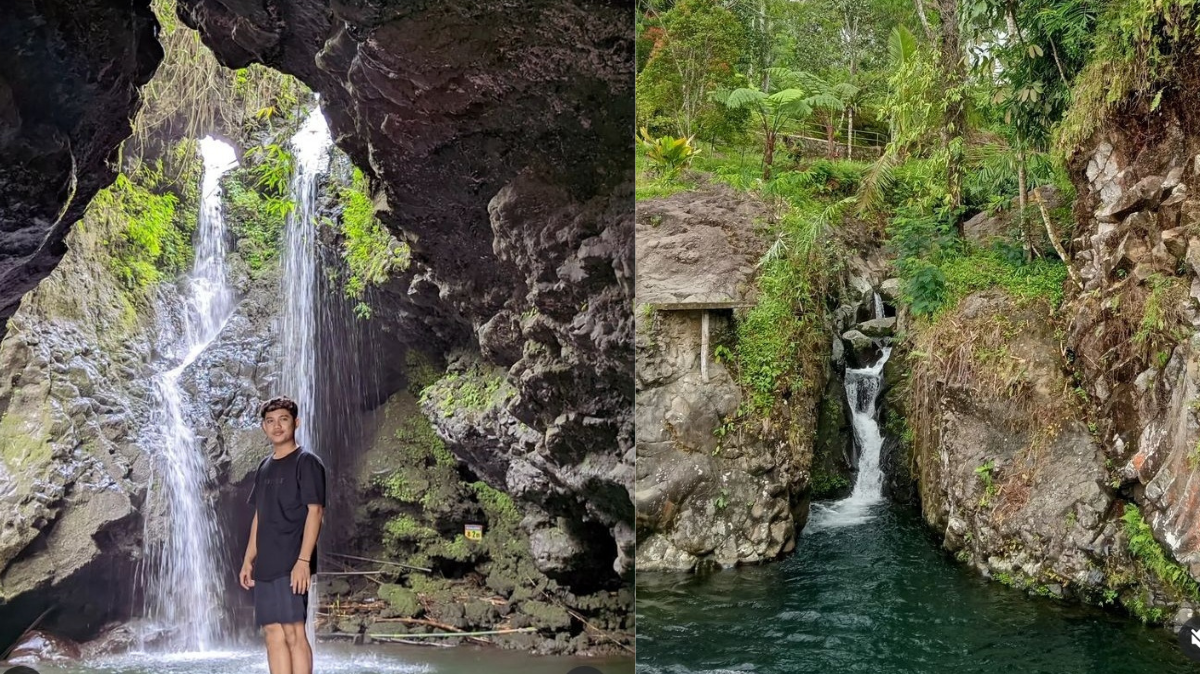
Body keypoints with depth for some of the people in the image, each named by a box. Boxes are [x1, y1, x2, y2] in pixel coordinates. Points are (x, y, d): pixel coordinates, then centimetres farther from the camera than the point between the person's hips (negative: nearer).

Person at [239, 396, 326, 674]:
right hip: (265, 566, 7)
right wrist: (248, 560, 15)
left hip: (292, 566, -7)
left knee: (293, 632, -9)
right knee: (273, 633, 6)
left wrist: (304, 560, -18)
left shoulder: (306, 462, -4)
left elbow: (315, 511, -11)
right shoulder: (265, 467, 17)